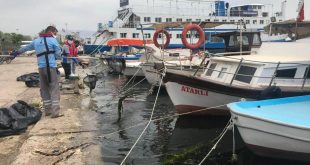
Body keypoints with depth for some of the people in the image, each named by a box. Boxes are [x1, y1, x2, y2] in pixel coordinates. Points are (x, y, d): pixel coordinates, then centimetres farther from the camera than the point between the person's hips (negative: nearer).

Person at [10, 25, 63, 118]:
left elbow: (26, 47, 31)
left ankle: (47, 110, 17)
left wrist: (16, 53, 47)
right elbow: (58, 55, -2)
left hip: (41, 68, 6)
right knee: (54, 89, -5)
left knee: (44, 89, 13)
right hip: (51, 67, -5)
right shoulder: (53, 40, 0)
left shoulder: (36, 41, 16)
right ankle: (55, 112, -10)